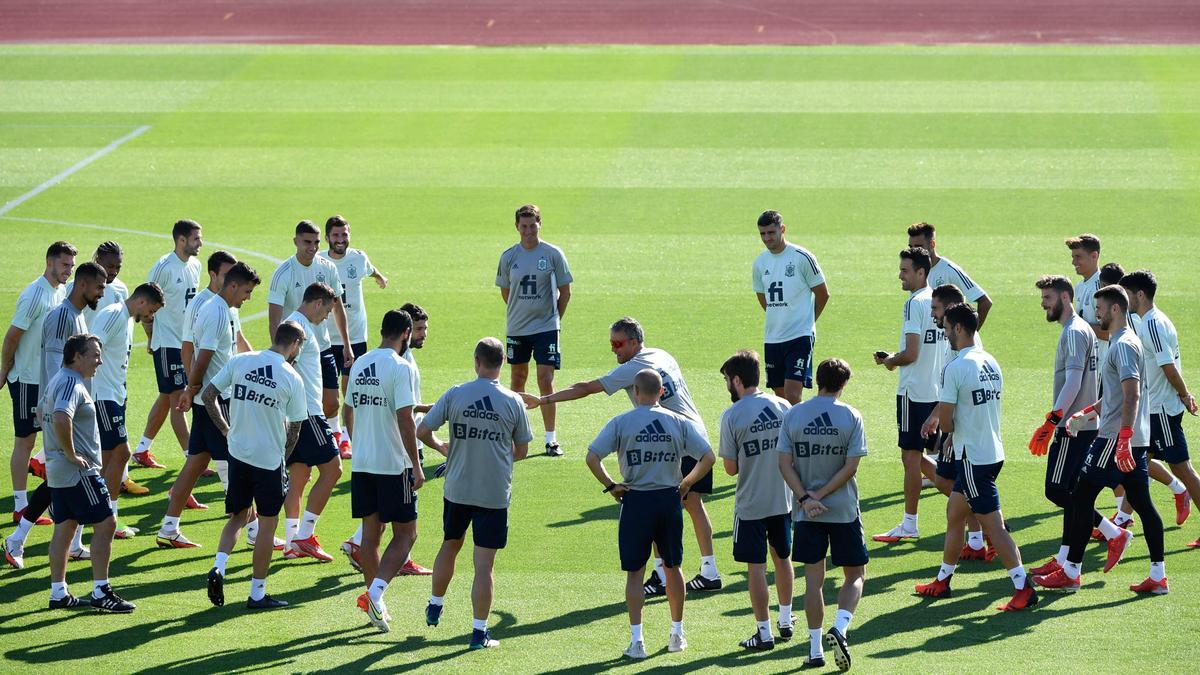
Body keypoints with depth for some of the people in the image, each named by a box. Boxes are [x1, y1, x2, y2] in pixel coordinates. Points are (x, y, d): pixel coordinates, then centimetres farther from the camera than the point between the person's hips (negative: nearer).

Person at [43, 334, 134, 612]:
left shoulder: (57, 381, 15)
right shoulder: (72, 385, -18)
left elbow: (45, 414, 31)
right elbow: (61, 418, -35)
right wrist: (71, 454, -24)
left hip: (58, 471, 10)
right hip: (79, 472, -10)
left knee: (64, 528, 12)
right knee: (105, 524, -6)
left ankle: (59, 594, 15)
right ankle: (101, 592, -5)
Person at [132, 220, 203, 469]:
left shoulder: (195, 265, 9)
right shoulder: (164, 268, -15)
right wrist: (152, 337, -6)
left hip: (187, 342, 8)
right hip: (167, 343, -8)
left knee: (166, 398, 14)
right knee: (178, 398, -7)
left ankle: (142, 450, 26)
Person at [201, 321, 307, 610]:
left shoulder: (239, 361, 0)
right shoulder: (292, 378, -8)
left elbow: (207, 395, -1)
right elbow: (294, 429, -1)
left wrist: (225, 429, 10)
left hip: (238, 453, 4)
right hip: (269, 457, -4)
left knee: (238, 516, 19)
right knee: (267, 524, 8)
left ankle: (219, 566, -4)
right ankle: (257, 593, 12)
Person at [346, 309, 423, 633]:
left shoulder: (359, 364, 9)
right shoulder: (399, 367, -13)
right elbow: (405, 420, -18)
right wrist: (416, 466, -13)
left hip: (362, 462, 7)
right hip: (394, 464, -7)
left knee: (371, 532, 13)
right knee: (405, 533, 1)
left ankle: (373, 600, 17)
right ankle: (376, 592, -15)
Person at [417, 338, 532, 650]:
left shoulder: (454, 395, -6)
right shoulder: (513, 402, -6)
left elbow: (422, 431, -4)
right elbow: (521, 451, 3)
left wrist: (442, 448, 16)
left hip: (457, 489, 2)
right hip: (495, 494, -2)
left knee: (450, 546, 25)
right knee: (484, 564, 0)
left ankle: (435, 606, 40)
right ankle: (479, 631, 1)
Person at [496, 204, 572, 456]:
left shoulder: (553, 254, -5)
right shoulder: (509, 256, 1)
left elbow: (565, 292, 2)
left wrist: (554, 318, 2)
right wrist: (520, 313, 10)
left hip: (546, 327, -3)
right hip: (516, 328, 3)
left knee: (546, 380, -9)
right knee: (517, 380, 12)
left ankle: (551, 438, -2)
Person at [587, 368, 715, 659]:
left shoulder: (621, 423, -6)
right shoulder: (679, 422, 0)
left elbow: (592, 457, -13)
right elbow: (708, 458, -3)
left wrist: (609, 485, -1)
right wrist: (686, 483, 8)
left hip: (636, 501, -2)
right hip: (670, 499, 2)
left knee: (635, 572, 4)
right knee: (672, 567, 17)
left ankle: (636, 639, -2)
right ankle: (677, 634, 24)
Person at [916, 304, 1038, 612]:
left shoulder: (956, 368, -18)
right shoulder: (990, 363, 10)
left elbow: (946, 422, -17)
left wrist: (940, 423, 6)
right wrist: (938, 418, 17)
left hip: (973, 457, -9)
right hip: (993, 451, 9)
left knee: (993, 525, -8)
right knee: (954, 514, 21)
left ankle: (1023, 588, -11)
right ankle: (942, 582, 31)